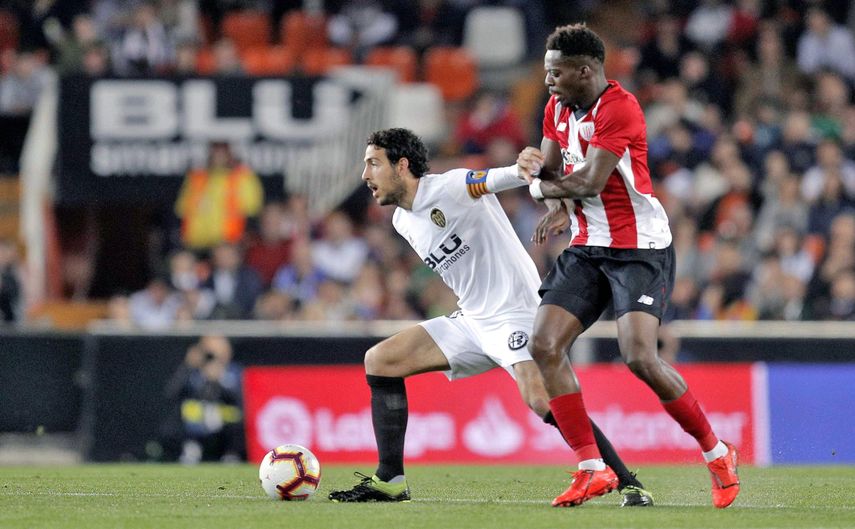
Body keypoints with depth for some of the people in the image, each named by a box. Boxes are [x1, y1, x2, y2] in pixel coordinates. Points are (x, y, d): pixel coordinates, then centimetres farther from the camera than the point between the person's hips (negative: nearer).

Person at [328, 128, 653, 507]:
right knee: (378, 361, 4)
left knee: (541, 400, -30)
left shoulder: (451, 187, -14)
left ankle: (629, 484, -23)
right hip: (472, 320, 9)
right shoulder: (403, 222, 12)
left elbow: (499, 178, -33)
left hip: (516, 312, -9)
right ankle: (390, 481, 6)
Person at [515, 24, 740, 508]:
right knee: (544, 346, -8)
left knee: (640, 356, -21)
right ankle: (593, 469, -4)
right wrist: (560, 203, -7)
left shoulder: (619, 108, -18)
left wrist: (542, 184, -6)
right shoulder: (558, 108, 9)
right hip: (587, 247, 8)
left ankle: (718, 454, -2)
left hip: (640, 249, -8)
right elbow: (547, 169, 15)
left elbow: (591, 182, -24)